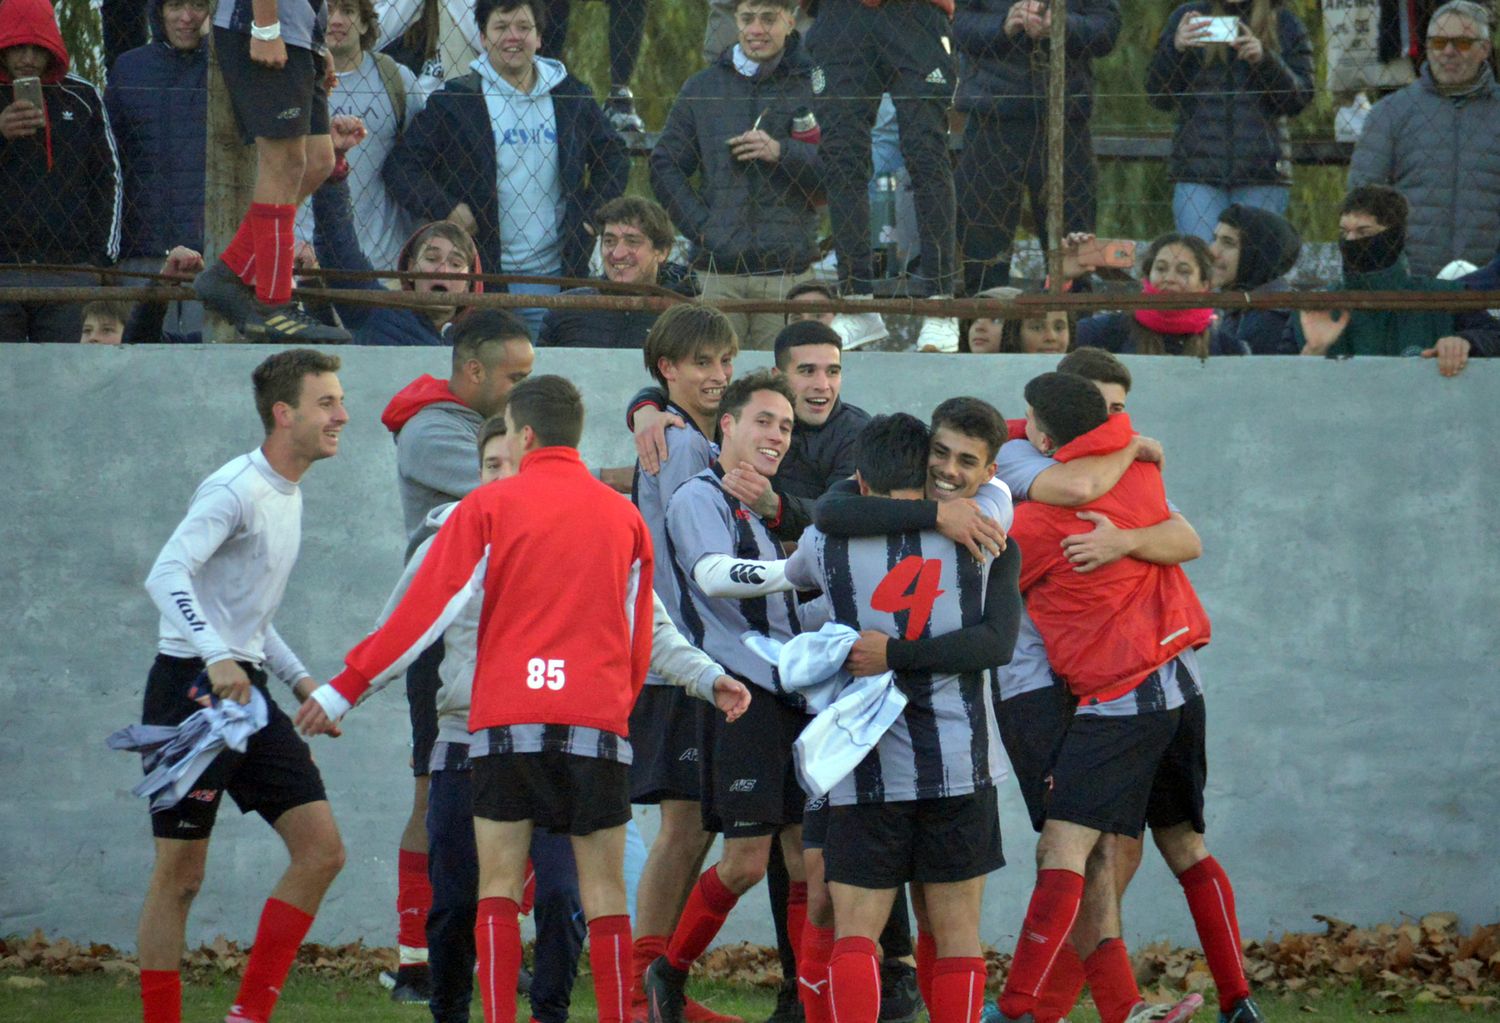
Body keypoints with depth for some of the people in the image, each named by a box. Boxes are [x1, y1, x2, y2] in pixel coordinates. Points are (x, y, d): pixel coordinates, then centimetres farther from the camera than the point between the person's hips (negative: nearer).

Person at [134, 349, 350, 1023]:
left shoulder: (288, 495, 15)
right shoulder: (237, 489, -14)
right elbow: (165, 576, -28)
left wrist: (298, 678, 17)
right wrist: (217, 657, -39)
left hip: (248, 689, 9)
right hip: (191, 688, -9)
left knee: (321, 849, -1)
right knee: (180, 874, -3)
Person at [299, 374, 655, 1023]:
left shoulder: (490, 506, 2)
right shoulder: (623, 516, 11)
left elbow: (426, 609, -2)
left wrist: (346, 687, 4)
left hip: (507, 724, -2)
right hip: (596, 725, 2)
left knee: (499, 886, 2)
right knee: (603, 890, 3)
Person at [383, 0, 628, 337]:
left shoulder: (571, 96, 9)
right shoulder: (454, 101, 0)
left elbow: (613, 157, 23)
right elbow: (401, 166, 0)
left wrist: (594, 215, 10)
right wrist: (445, 211, -12)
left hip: (554, 277, 2)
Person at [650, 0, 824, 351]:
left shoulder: (813, 87, 7)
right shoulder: (701, 88, 15)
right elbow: (665, 166, 15)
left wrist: (781, 152, -15)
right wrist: (699, 226, 2)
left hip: (787, 269, -2)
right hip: (718, 271, 2)